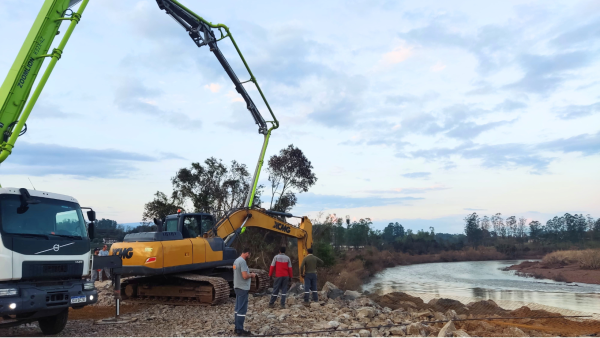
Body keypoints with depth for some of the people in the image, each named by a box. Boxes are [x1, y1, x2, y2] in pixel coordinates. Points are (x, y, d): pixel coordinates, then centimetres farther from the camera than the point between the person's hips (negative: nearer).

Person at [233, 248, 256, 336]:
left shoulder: (236, 260, 10)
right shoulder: (242, 261, -20)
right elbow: (245, 276, -25)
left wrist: (249, 275, 13)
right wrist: (252, 275, -7)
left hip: (237, 287, 10)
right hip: (243, 288, -10)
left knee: (238, 308, 15)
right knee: (242, 310, -3)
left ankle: (237, 328, 22)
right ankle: (240, 330, 1)